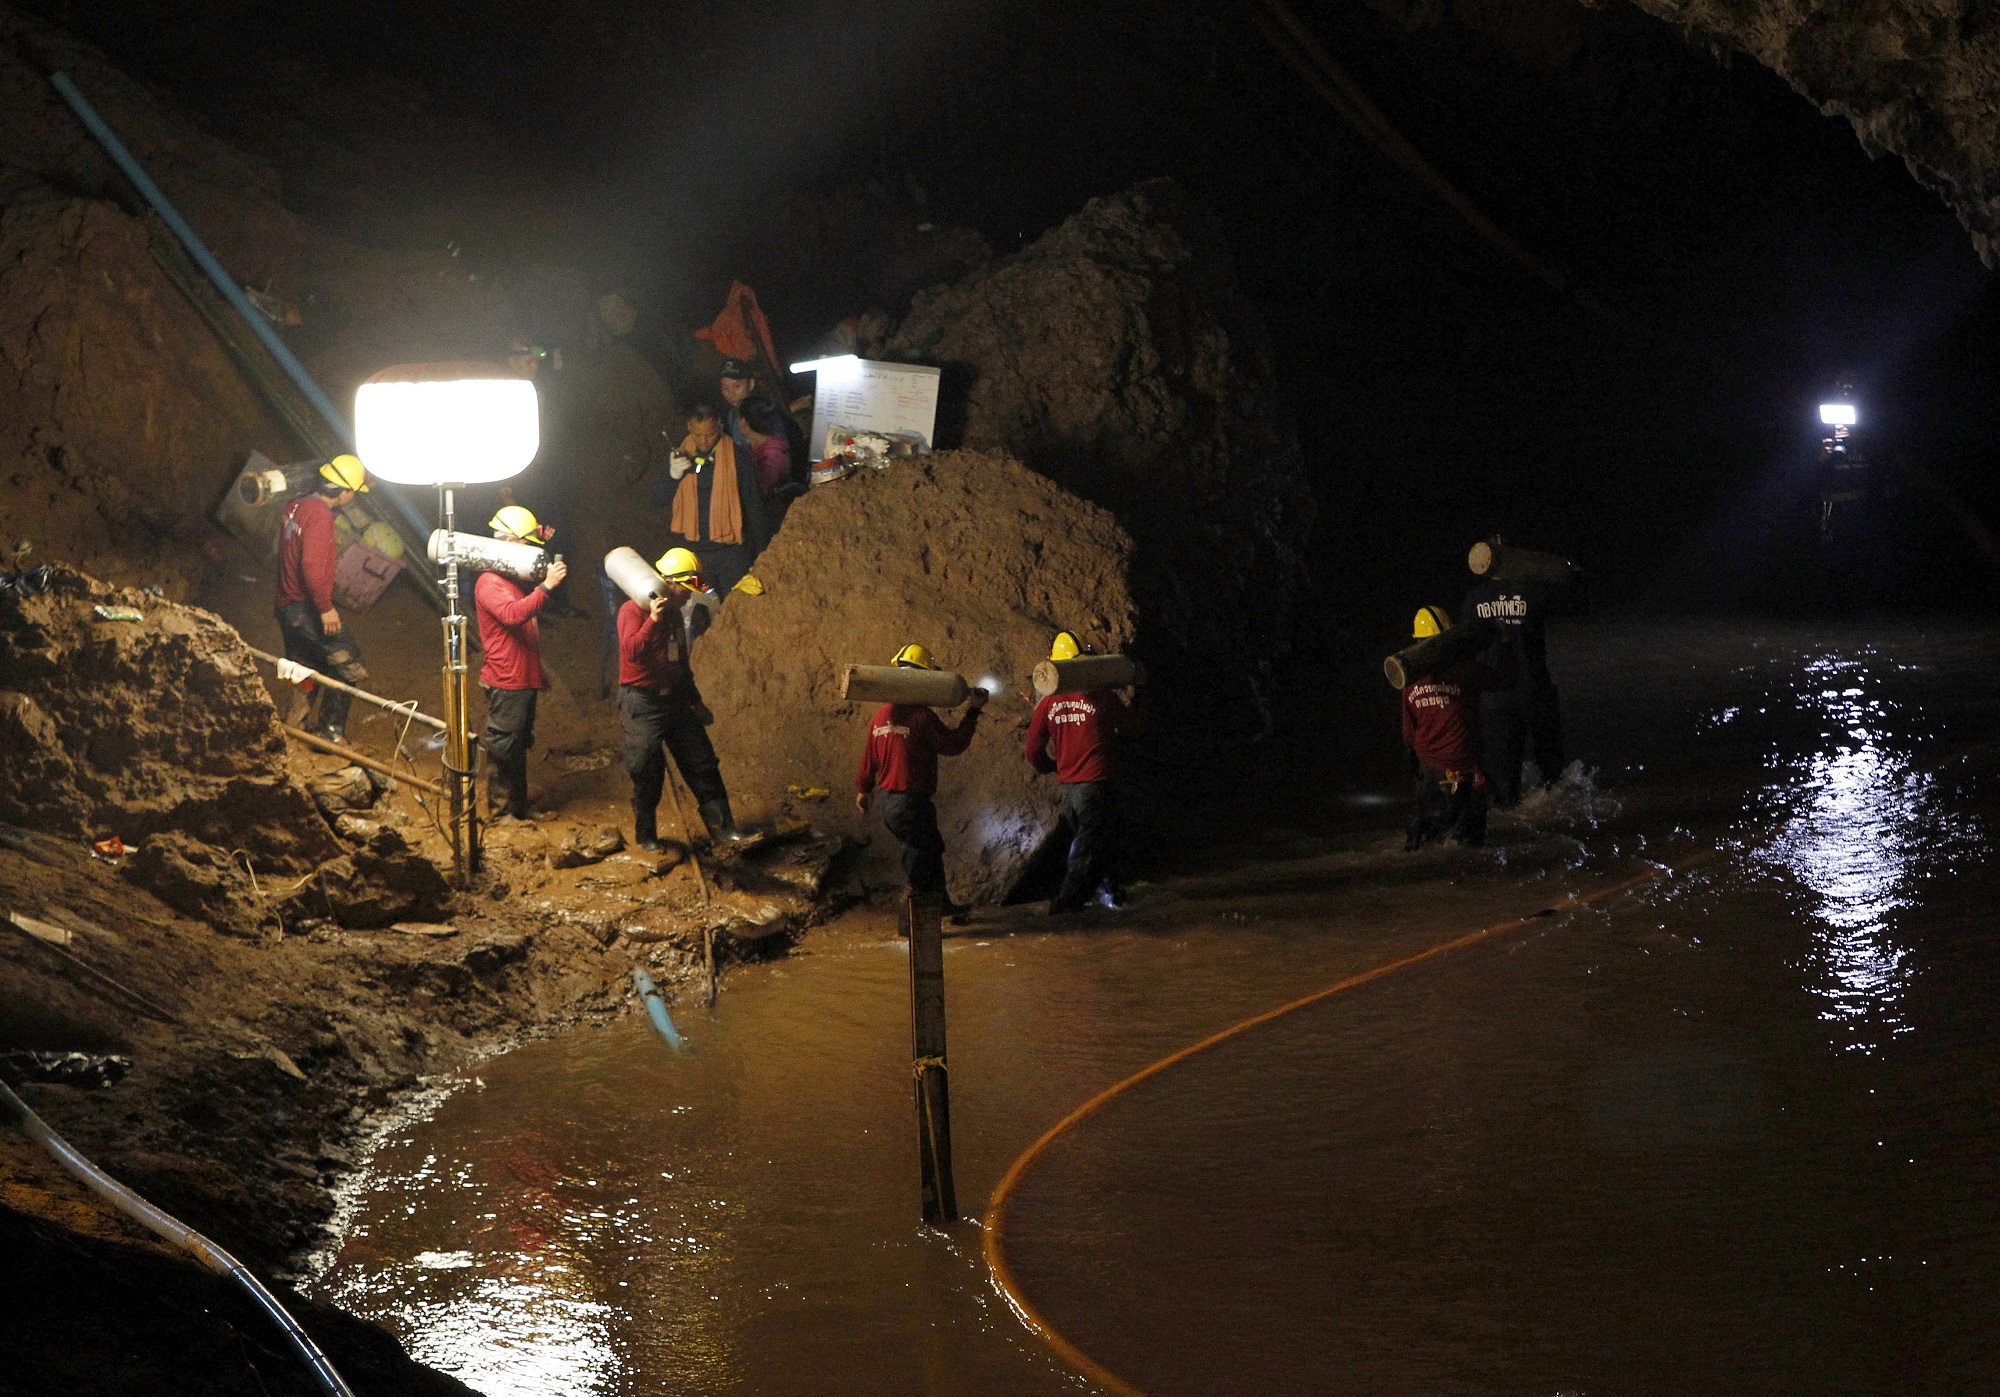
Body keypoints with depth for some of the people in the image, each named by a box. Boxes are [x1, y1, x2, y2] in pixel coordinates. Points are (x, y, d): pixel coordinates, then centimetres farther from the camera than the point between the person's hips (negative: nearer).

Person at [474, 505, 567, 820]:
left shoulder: (515, 581, 17)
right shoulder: (489, 584, -15)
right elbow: (512, 614, -32)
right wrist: (546, 586, -36)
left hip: (525, 680, 10)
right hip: (506, 684, -10)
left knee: (519, 747, 16)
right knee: (504, 750, -4)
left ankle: (519, 810, 24)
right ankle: (500, 813, 3)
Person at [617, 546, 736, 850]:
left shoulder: (675, 613, 13)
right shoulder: (634, 611, -12)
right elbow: (631, 650, -30)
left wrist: (696, 702, 26)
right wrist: (654, 620, -34)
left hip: (675, 700, 8)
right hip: (642, 703, -8)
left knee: (703, 766, 4)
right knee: (647, 774, -1)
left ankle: (722, 828, 7)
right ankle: (646, 836, 15)